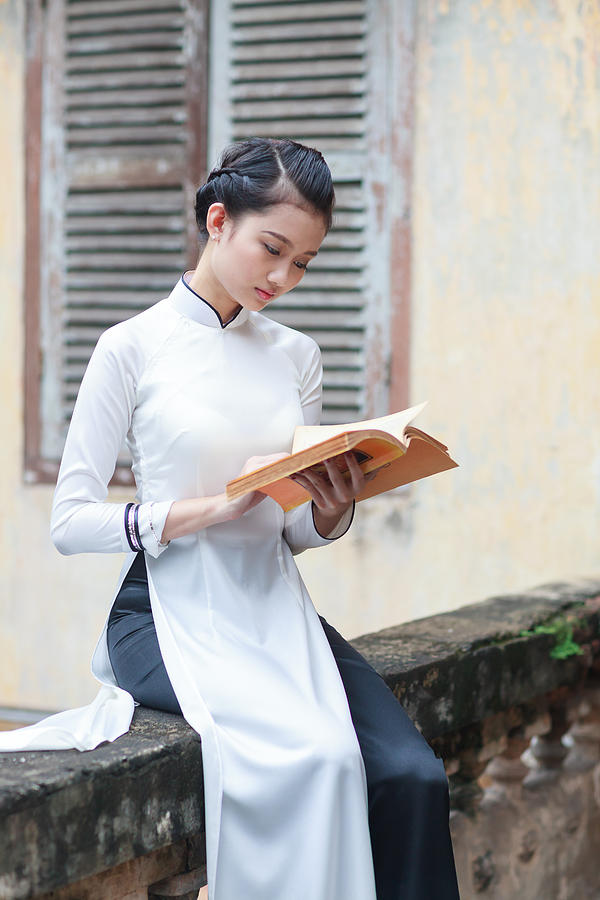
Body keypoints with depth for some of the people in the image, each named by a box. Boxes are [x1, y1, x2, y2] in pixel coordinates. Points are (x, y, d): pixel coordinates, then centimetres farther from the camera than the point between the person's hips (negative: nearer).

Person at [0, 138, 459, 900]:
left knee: (411, 777, -21)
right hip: (174, 613, -4)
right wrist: (216, 505, -18)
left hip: (276, 607, 5)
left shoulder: (295, 356, 13)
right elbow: (69, 521, -6)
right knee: (312, 756, -31)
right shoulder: (134, 347, -2)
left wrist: (332, 512, -7)